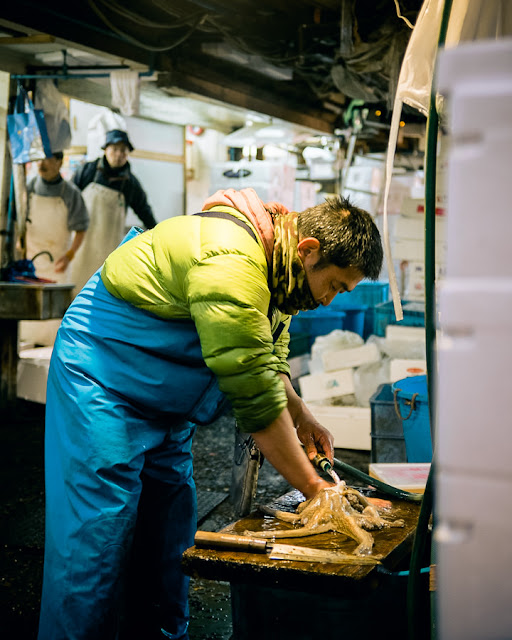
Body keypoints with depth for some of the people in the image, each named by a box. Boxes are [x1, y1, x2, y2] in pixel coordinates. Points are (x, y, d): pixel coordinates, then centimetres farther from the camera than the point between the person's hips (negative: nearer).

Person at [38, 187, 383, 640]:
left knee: (169, 526, 10)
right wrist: (314, 488, -23)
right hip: (102, 376, -9)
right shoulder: (230, 264, -31)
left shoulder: (277, 261, 0)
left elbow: (267, 359, 14)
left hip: (162, 396, 10)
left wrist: (300, 417, -2)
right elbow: (256, 400, -30)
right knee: (99, 535, -8)